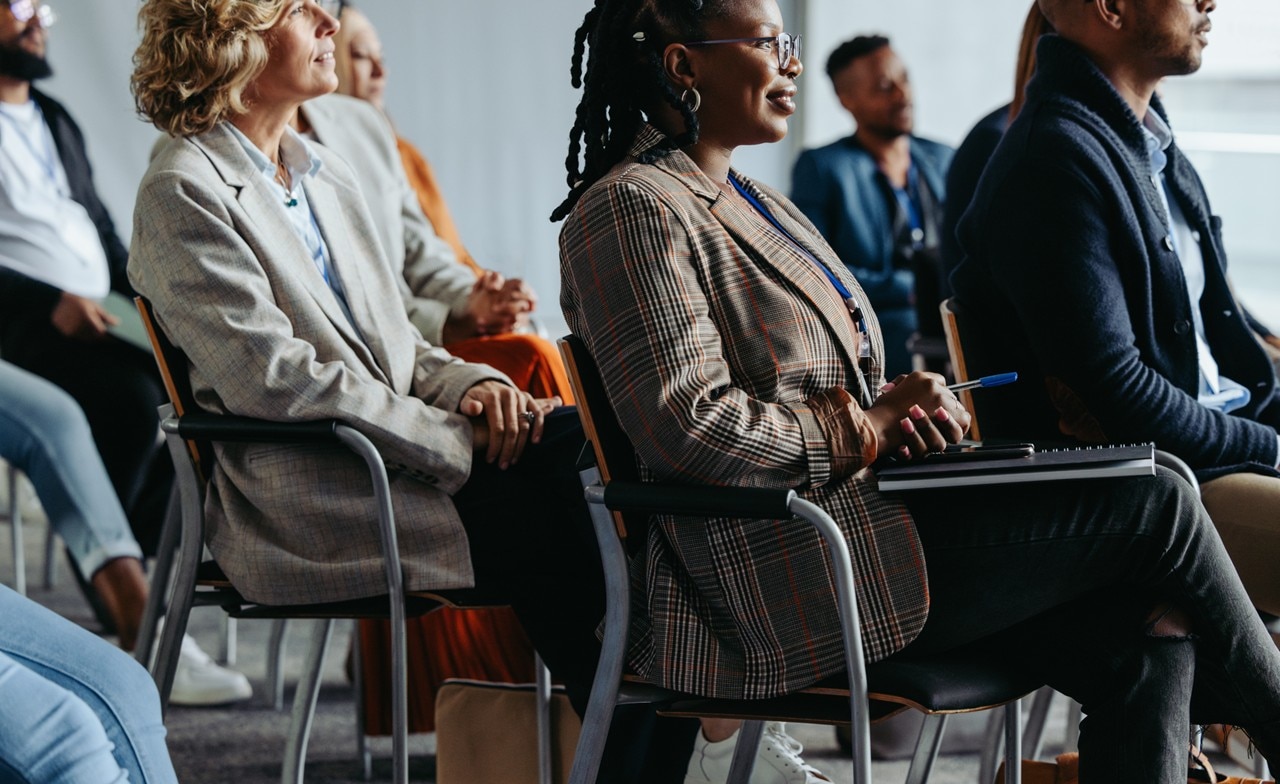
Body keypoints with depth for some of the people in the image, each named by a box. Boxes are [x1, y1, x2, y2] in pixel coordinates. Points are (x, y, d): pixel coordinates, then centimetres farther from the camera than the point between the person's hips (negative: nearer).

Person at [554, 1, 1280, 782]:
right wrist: (866, 429, -11)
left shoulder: (753, 204, 22)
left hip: (854, 508, 10)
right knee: (1157, 505, -9)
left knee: (1151, 640, -9)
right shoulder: (631, 210, -10)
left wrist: (897, 410, 2)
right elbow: (689, 427, -20)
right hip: (776, 581, -10)